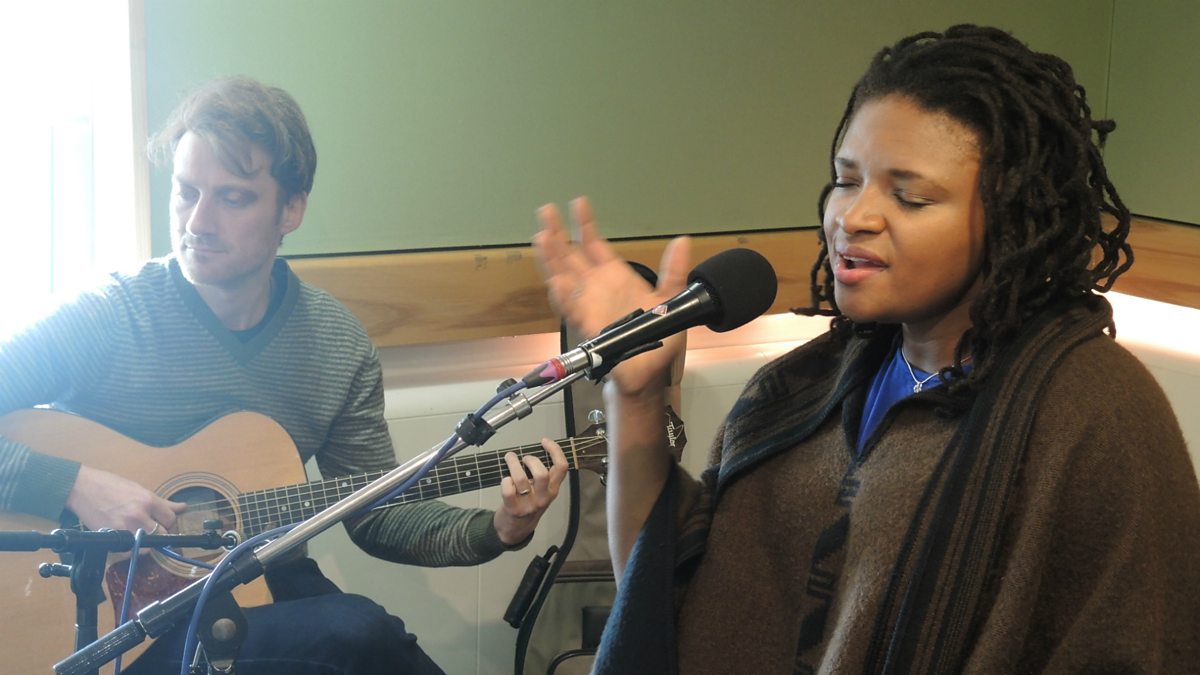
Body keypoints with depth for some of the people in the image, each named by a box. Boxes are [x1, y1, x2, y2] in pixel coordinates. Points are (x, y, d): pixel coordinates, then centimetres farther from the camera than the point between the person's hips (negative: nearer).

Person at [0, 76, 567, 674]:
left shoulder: (337, 340, 3)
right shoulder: (110, 317, -11)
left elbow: (373, 512, 8)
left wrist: (495, 531, -7)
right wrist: (75, 484, -27)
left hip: (271, 592, 5)